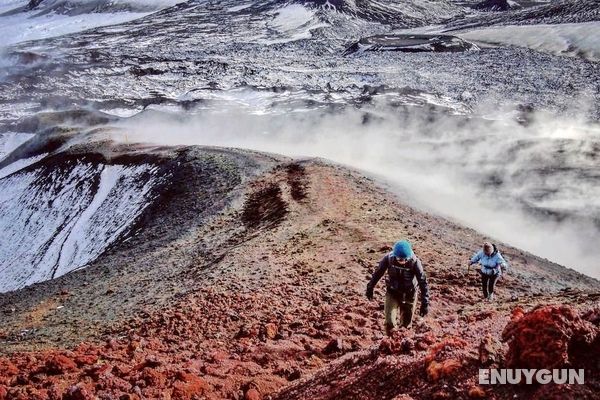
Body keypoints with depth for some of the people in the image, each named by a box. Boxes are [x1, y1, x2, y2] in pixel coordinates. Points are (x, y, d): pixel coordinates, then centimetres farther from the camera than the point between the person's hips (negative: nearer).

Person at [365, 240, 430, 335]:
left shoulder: (414, 262, -26)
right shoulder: (389, 258, -22)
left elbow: (423, 282, -21)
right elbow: (378, 273, -6)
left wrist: (425, 303, -22)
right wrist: (370, 288, 4)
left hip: (409, 295, 0)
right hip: (392, 293, 0)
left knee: (406, 323, 12)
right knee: (390, 322, -10)